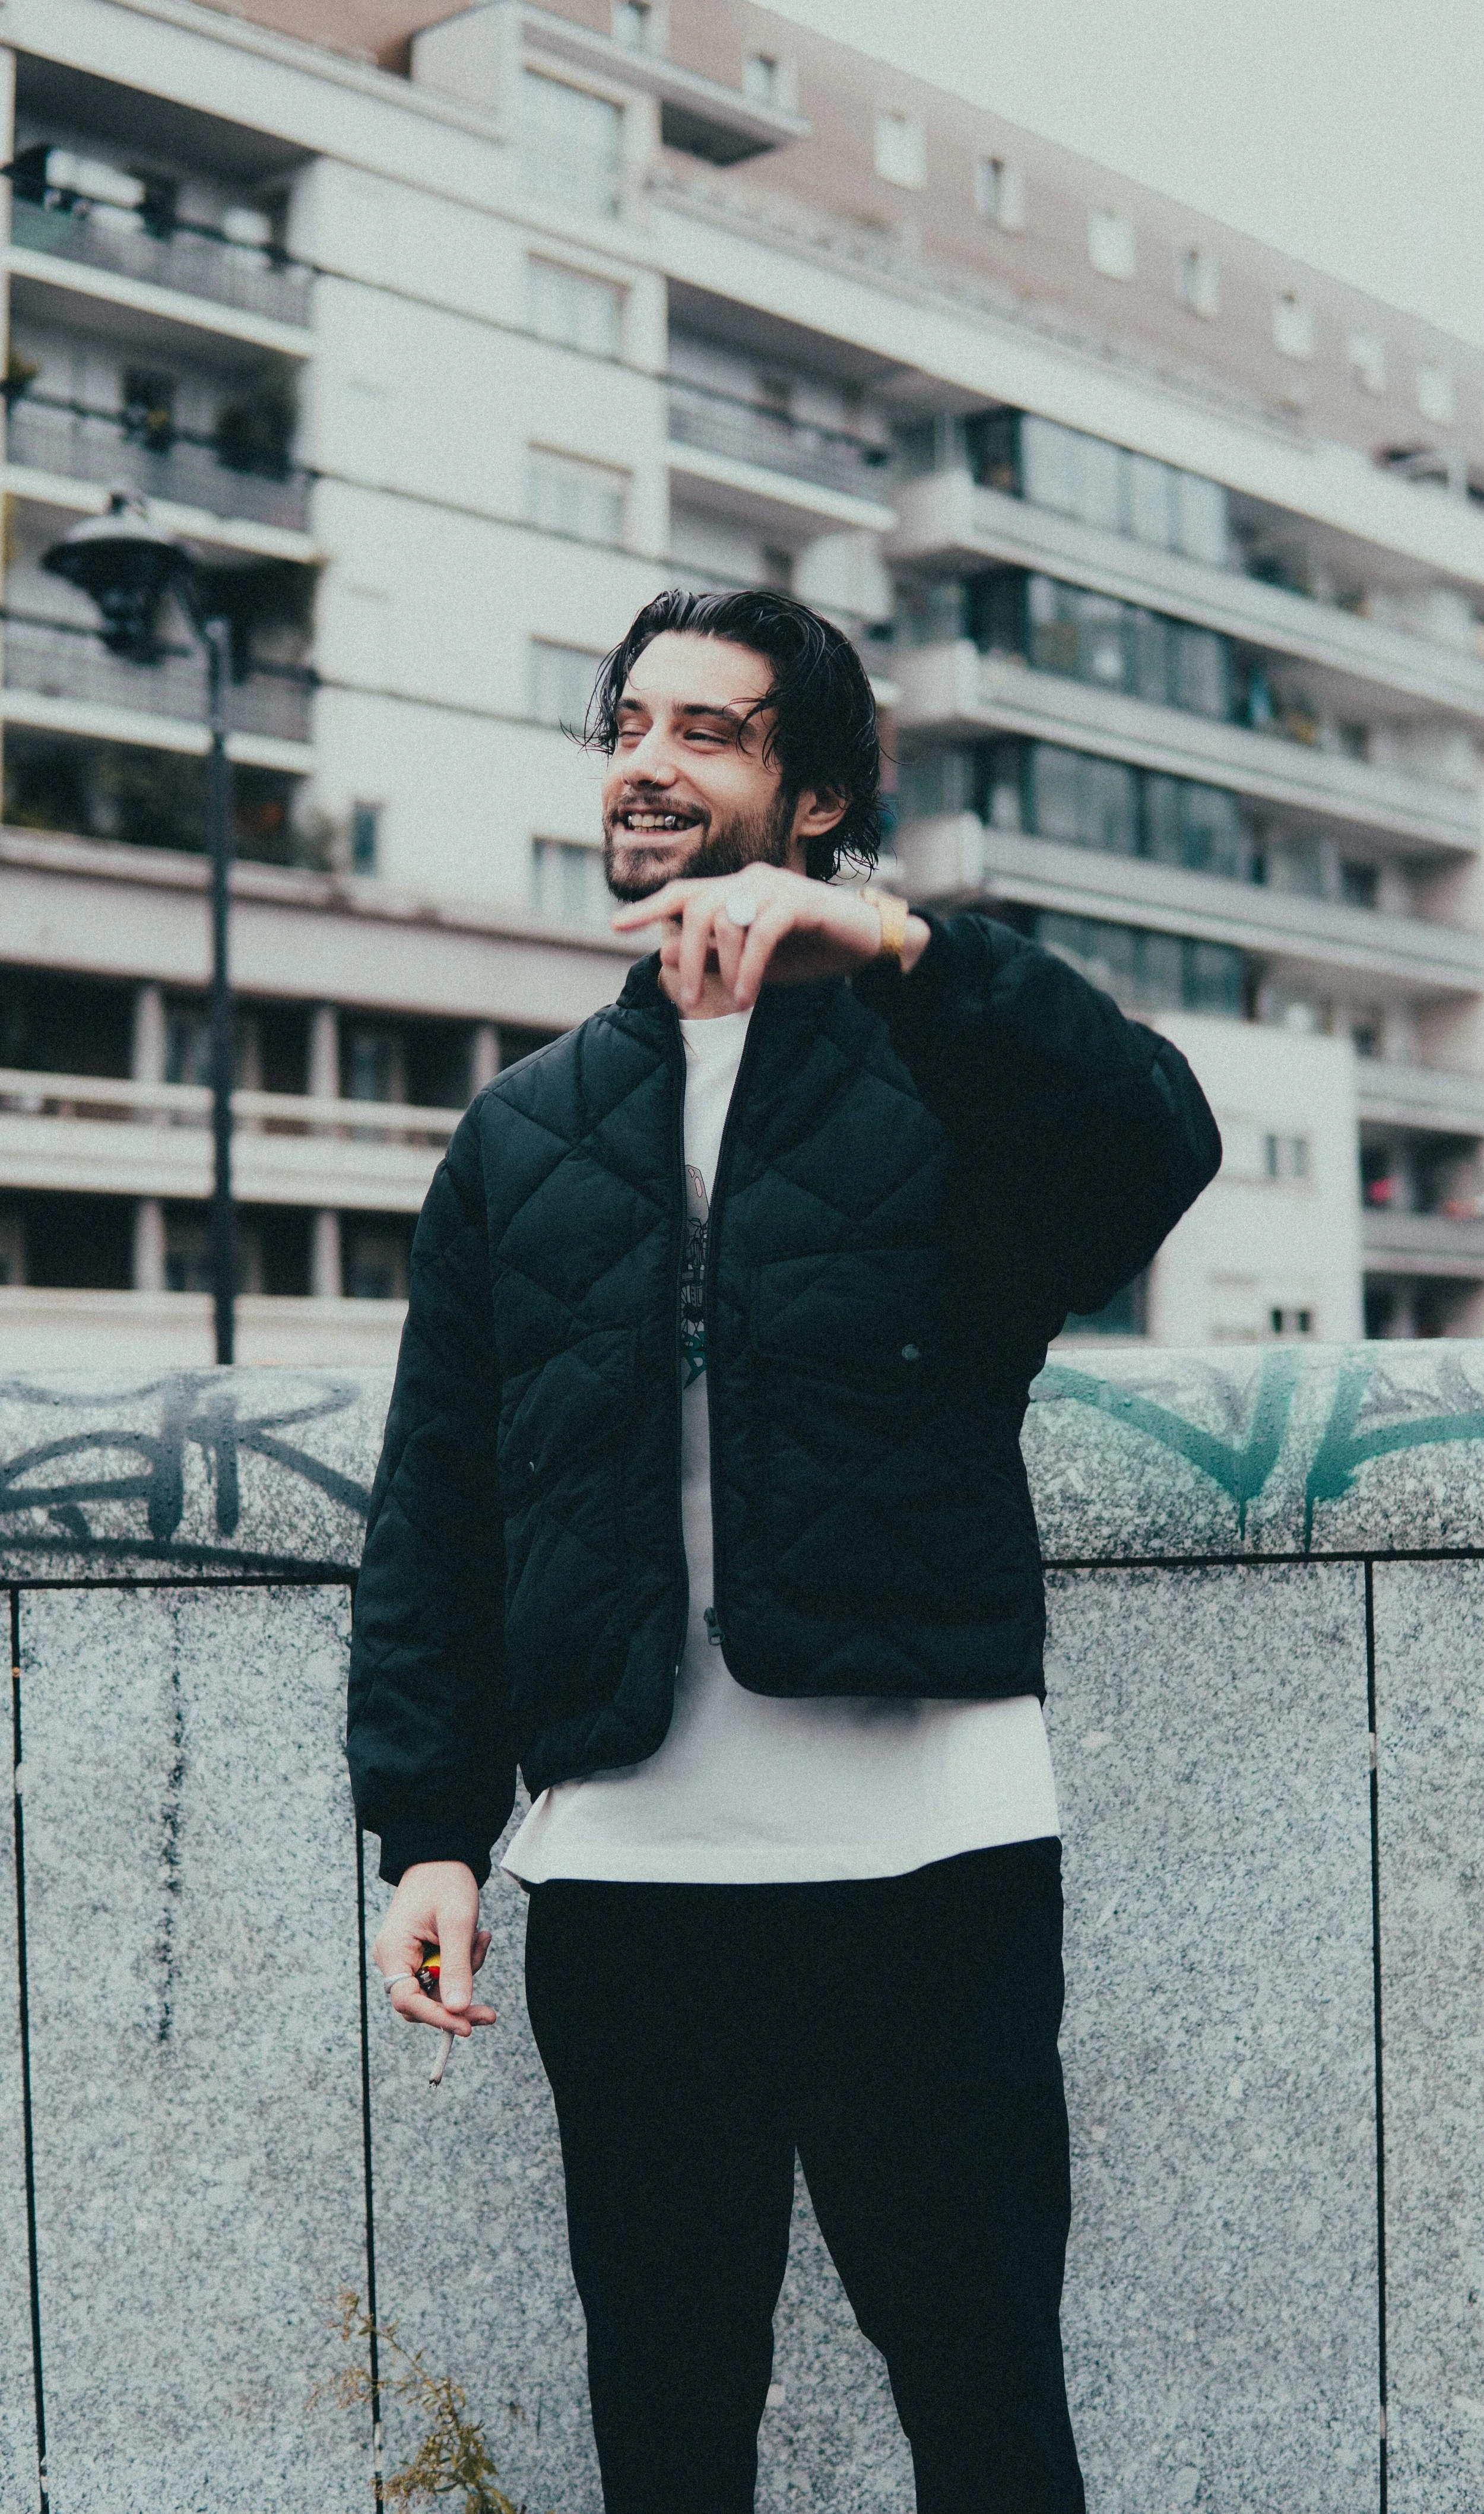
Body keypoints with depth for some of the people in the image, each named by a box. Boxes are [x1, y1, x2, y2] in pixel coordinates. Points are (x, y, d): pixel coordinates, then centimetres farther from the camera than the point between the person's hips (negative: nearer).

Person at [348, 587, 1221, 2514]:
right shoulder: (520, 1135, 16)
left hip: (929, 1847, -3)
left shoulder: (948, 1068, 6)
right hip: (624, 1867, 3)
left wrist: (896, 945, -28)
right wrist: (429, 1826, 3)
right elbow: (433, 1504, 12)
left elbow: (1160, 1145, -17)